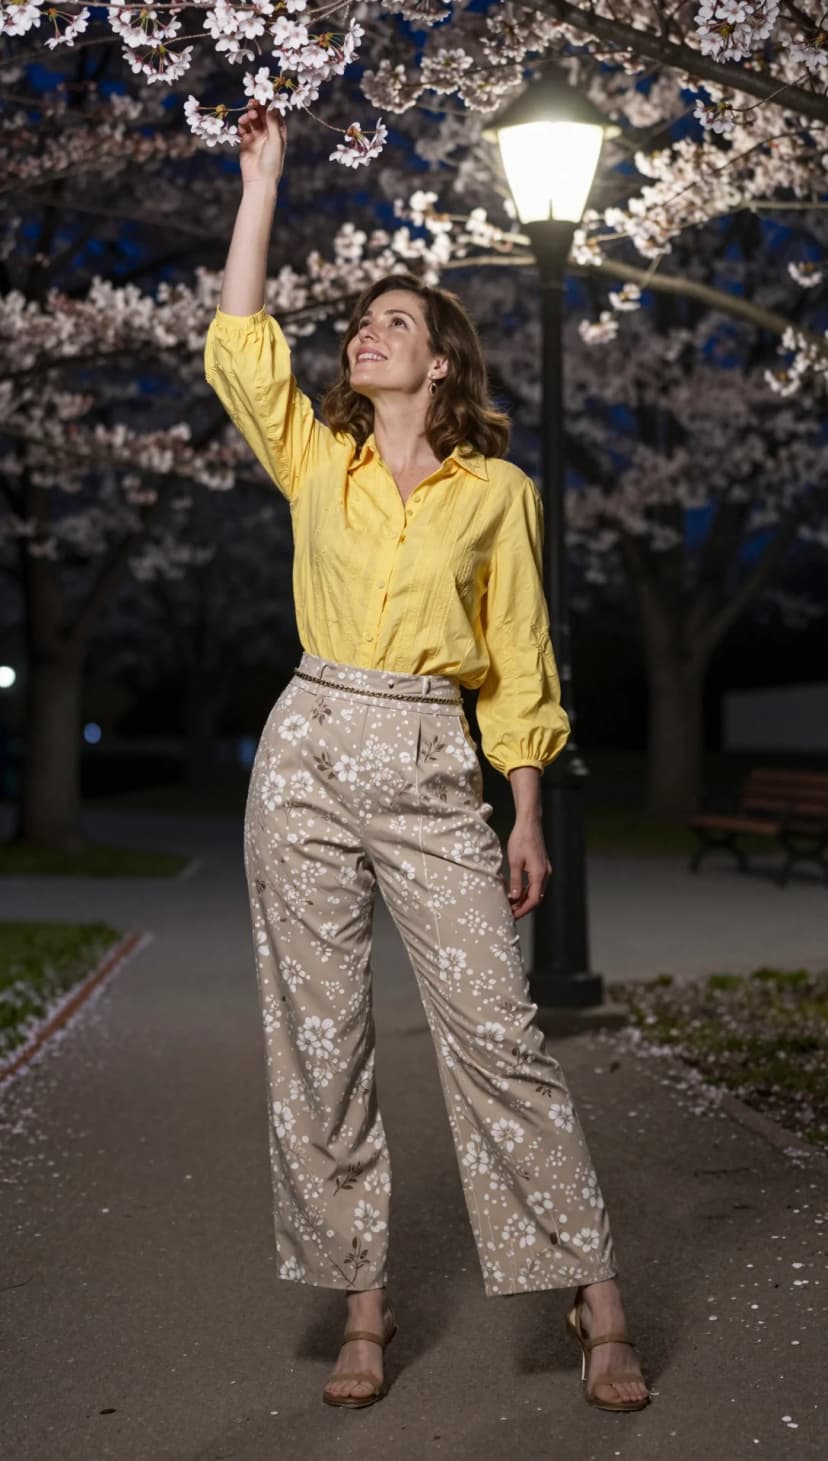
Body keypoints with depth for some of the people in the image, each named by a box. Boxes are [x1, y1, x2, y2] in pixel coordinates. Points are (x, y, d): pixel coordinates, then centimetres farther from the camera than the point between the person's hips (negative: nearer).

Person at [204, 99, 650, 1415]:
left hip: (432, 771, -3)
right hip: (309, 753, 3)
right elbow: (239, 346, 5)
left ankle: (597, 1304, 1)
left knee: (496, 1029, -8)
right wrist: (262, 181, 9)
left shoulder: (497, 489, 6)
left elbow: (519, 664, 6)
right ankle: (363, 1306, 14)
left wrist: (528, 817, 2)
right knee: (318, 1043, 3)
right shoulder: (316, 460, 13)